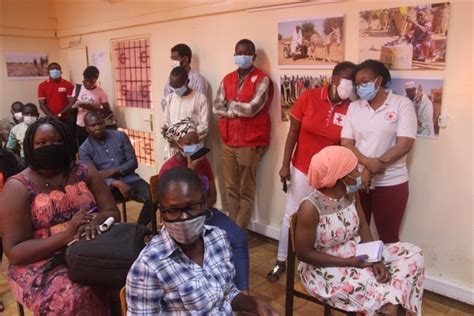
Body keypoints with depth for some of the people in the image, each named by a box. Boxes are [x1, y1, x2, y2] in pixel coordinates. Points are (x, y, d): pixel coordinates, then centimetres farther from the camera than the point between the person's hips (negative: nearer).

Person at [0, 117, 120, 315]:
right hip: (39, 266, -3)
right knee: (77, 296, -33)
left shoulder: (85, 172, 6)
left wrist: (94, 222, -20)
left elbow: (112, 214, 3)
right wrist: (66, 235, -23)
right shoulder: (17, 187, -5)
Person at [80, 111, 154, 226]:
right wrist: (118, 184, -24)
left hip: (129, 179, 1)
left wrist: (112, 172, -13)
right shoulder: (84, 149, 3)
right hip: (107, 185, -1)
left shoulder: (120, 136, 6)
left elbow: (133, 162, 3)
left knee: (153, 197, -25)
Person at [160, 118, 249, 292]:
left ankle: (243, 290, -11)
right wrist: (191, 171, -26)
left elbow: (212, 195, 5)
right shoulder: (168, 169, -15)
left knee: (240, 239, -15)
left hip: (204, 212, 5)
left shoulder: (203, 160, 1)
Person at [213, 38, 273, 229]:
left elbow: (252, 108, -19)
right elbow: (217, 108, 3)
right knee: (231, 188, 14)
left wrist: (230, 104, -4)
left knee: (246, 192, 3)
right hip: (228, 142, 6)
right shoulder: (227, 79, 11)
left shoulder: (262, 80, -7)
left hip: (250, 144, -6)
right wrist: (240, 110, -10)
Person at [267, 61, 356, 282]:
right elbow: (293, 132, -5)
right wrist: (285, 165, -6)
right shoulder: (309, 97, -10)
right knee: (291, 215, 11)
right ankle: (281, 261, 28)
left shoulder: (350, 108, -9)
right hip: (302, 168, 0)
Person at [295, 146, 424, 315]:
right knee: (380, 295, -26)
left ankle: (392, 300, -11)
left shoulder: (350, 193, -4)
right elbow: (303, 253, -19)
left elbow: (363, 226, 3)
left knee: (412, 253, -2)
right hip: (325, 269, -7)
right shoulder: (310, 207, -24)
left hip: (358, 255, 7)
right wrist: (348, 262, -20)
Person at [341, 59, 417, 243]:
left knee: (388, 237, 10)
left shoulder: (402, 104, -5)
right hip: (357, 180, 3)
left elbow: (404, 145, -13)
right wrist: (368, 162, -19)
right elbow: (346, 144, 0)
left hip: (391, 182, -3)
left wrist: (371, 170, -15)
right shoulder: (354, 106, 5)